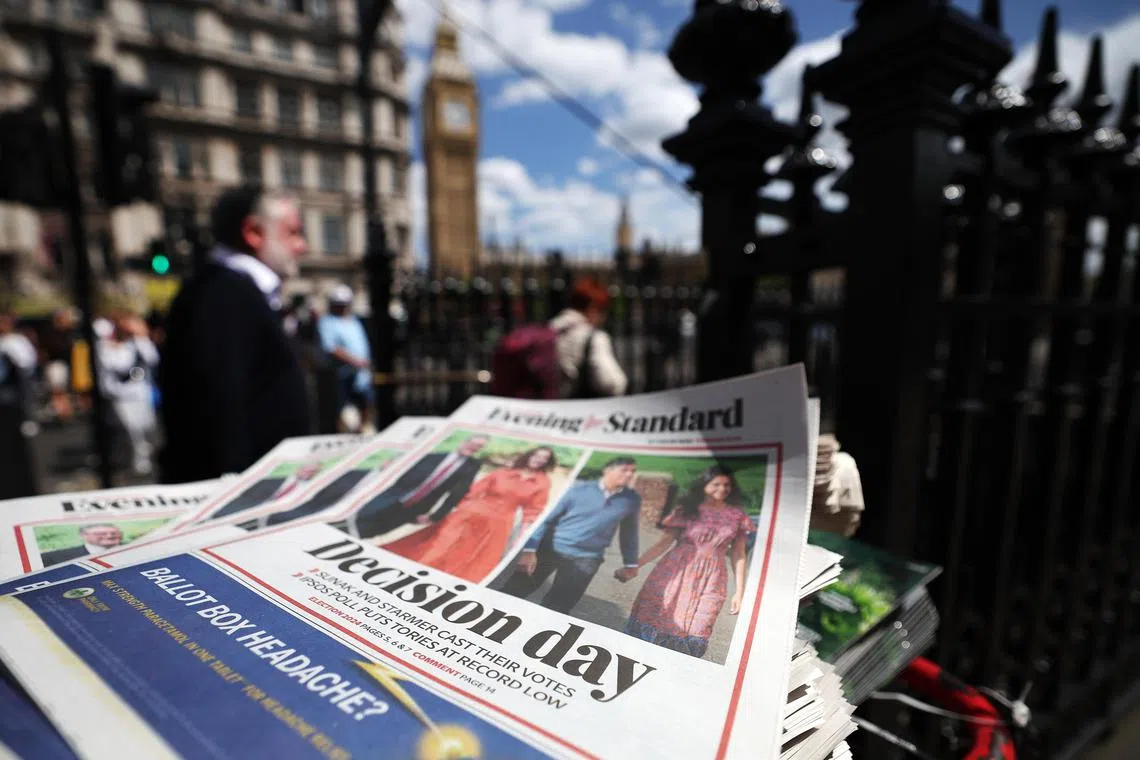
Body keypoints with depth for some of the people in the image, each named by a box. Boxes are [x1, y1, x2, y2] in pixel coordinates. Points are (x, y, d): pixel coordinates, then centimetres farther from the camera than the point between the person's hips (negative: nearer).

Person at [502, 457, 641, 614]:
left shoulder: (632, 500, 1)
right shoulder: (579, 489, -6)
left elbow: (629, 531, 14)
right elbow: (546, 518, -5)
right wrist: (529, 550, -12)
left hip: (585, 559, 1)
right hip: (550, 548, -1)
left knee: (555, 609, 0)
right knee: (512, 592, 5)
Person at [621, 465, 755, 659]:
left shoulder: (737, 516, 6)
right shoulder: (687, 510, 1)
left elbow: (739, 555, 8)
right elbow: (665, 542, -2)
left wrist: (739, 592, 4)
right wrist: (633, 566, -10)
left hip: (709, 580, 1)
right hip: (675, 573, -1)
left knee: (691, 633, 2)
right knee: (656, 621, 1)